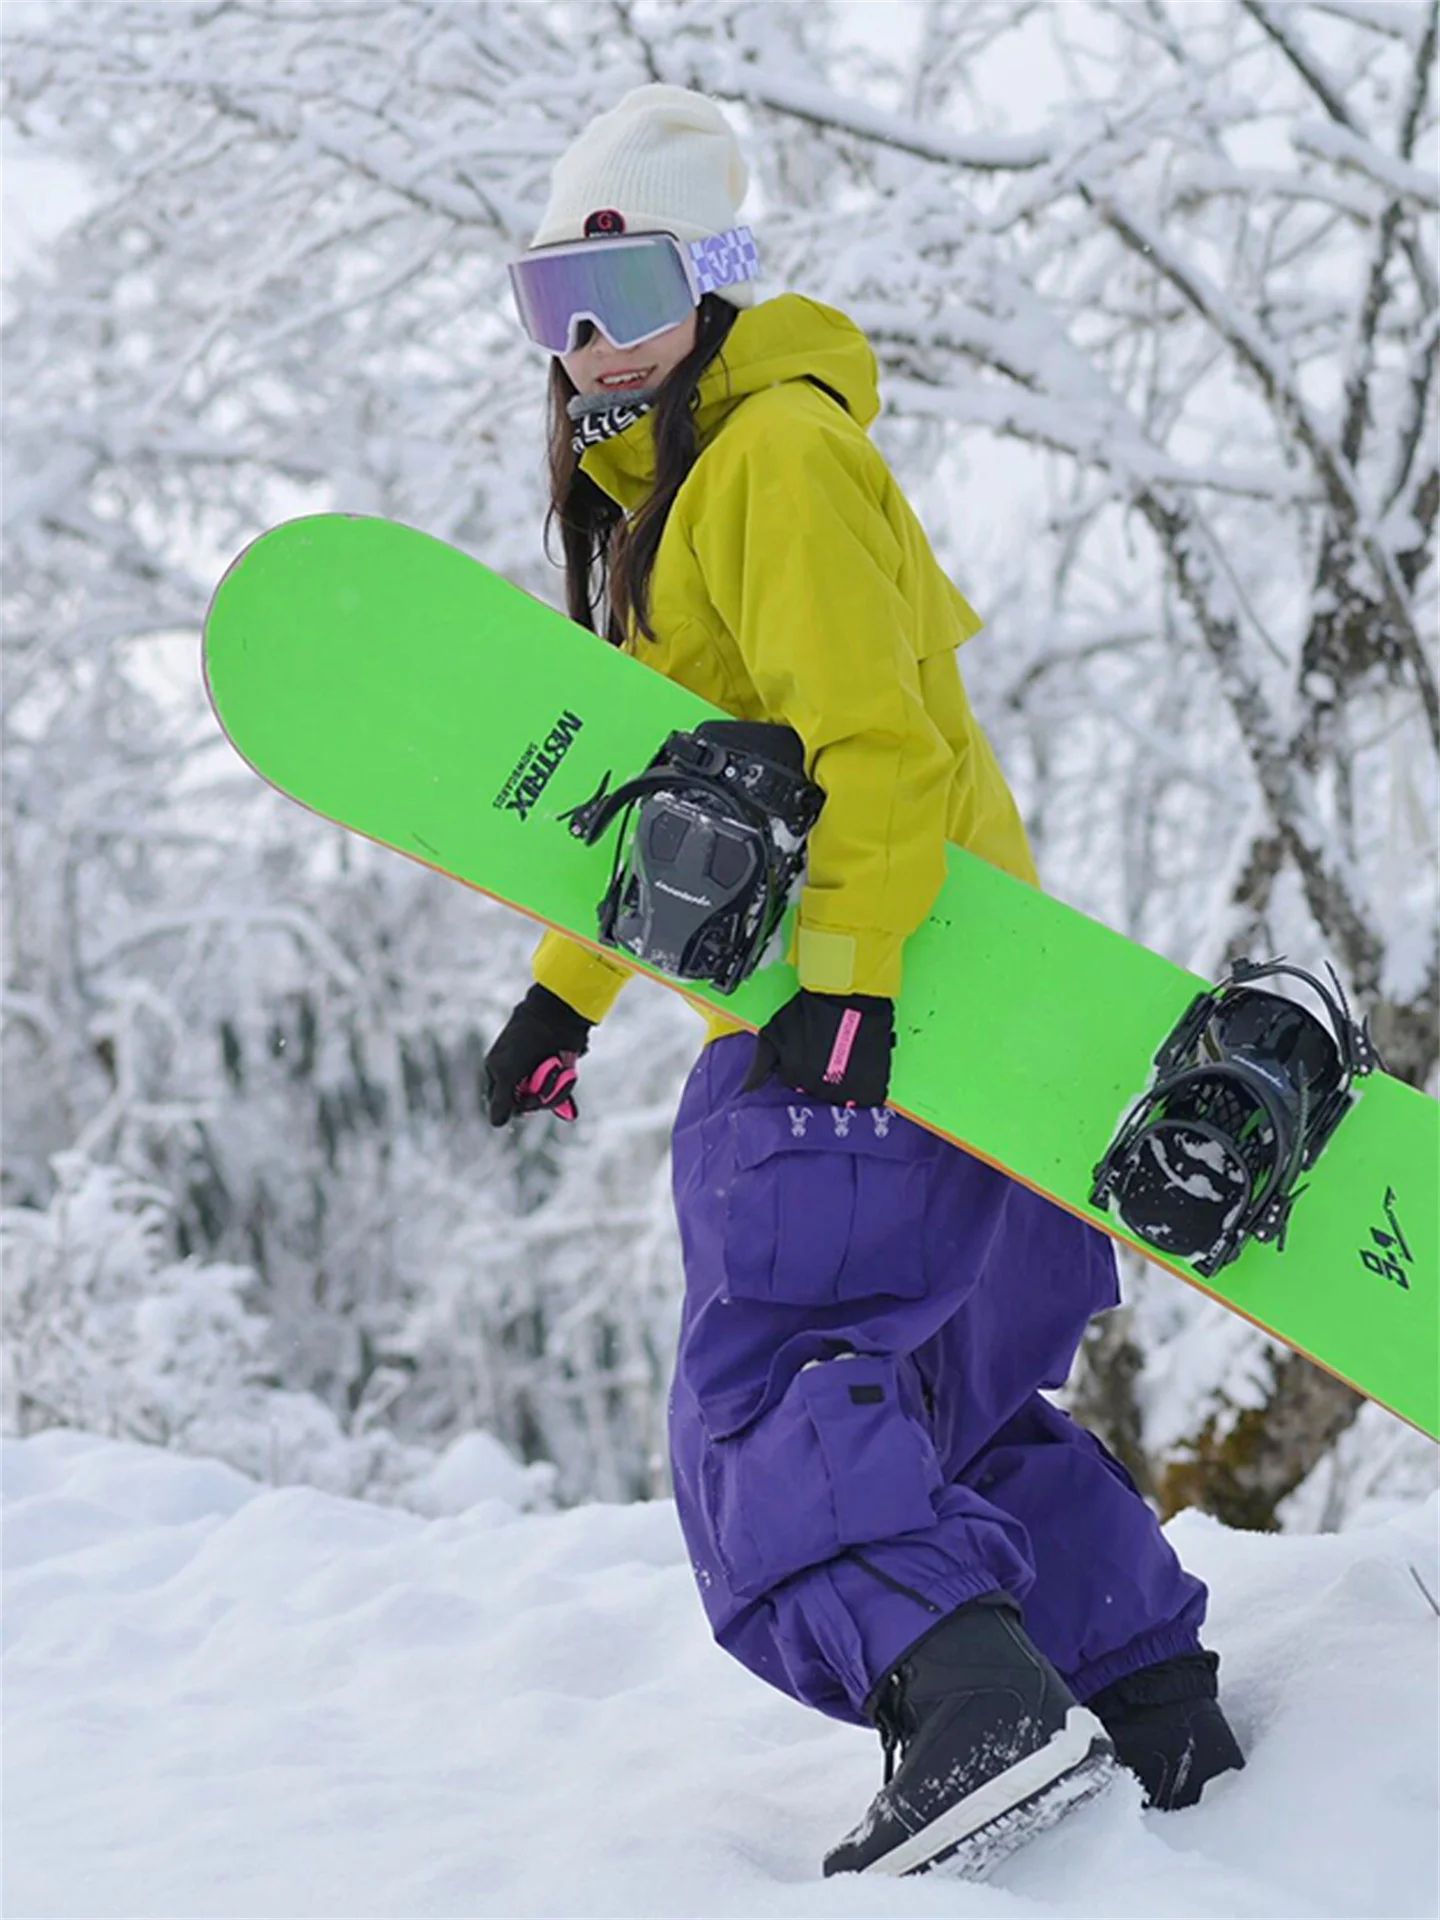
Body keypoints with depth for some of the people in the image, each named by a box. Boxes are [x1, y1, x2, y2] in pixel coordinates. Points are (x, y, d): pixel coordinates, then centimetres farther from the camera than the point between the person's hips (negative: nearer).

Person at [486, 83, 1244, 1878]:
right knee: (938, 1391, 15)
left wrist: (845, 980, -28)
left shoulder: (779, 450, -9)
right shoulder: (650, 489, 22)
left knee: (772, 1391, -17)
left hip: (895, 992, -10)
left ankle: (965, 1698, -30)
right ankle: (1155, 1702, 18)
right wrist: (568, 987, 28)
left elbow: (870, 737, -20)